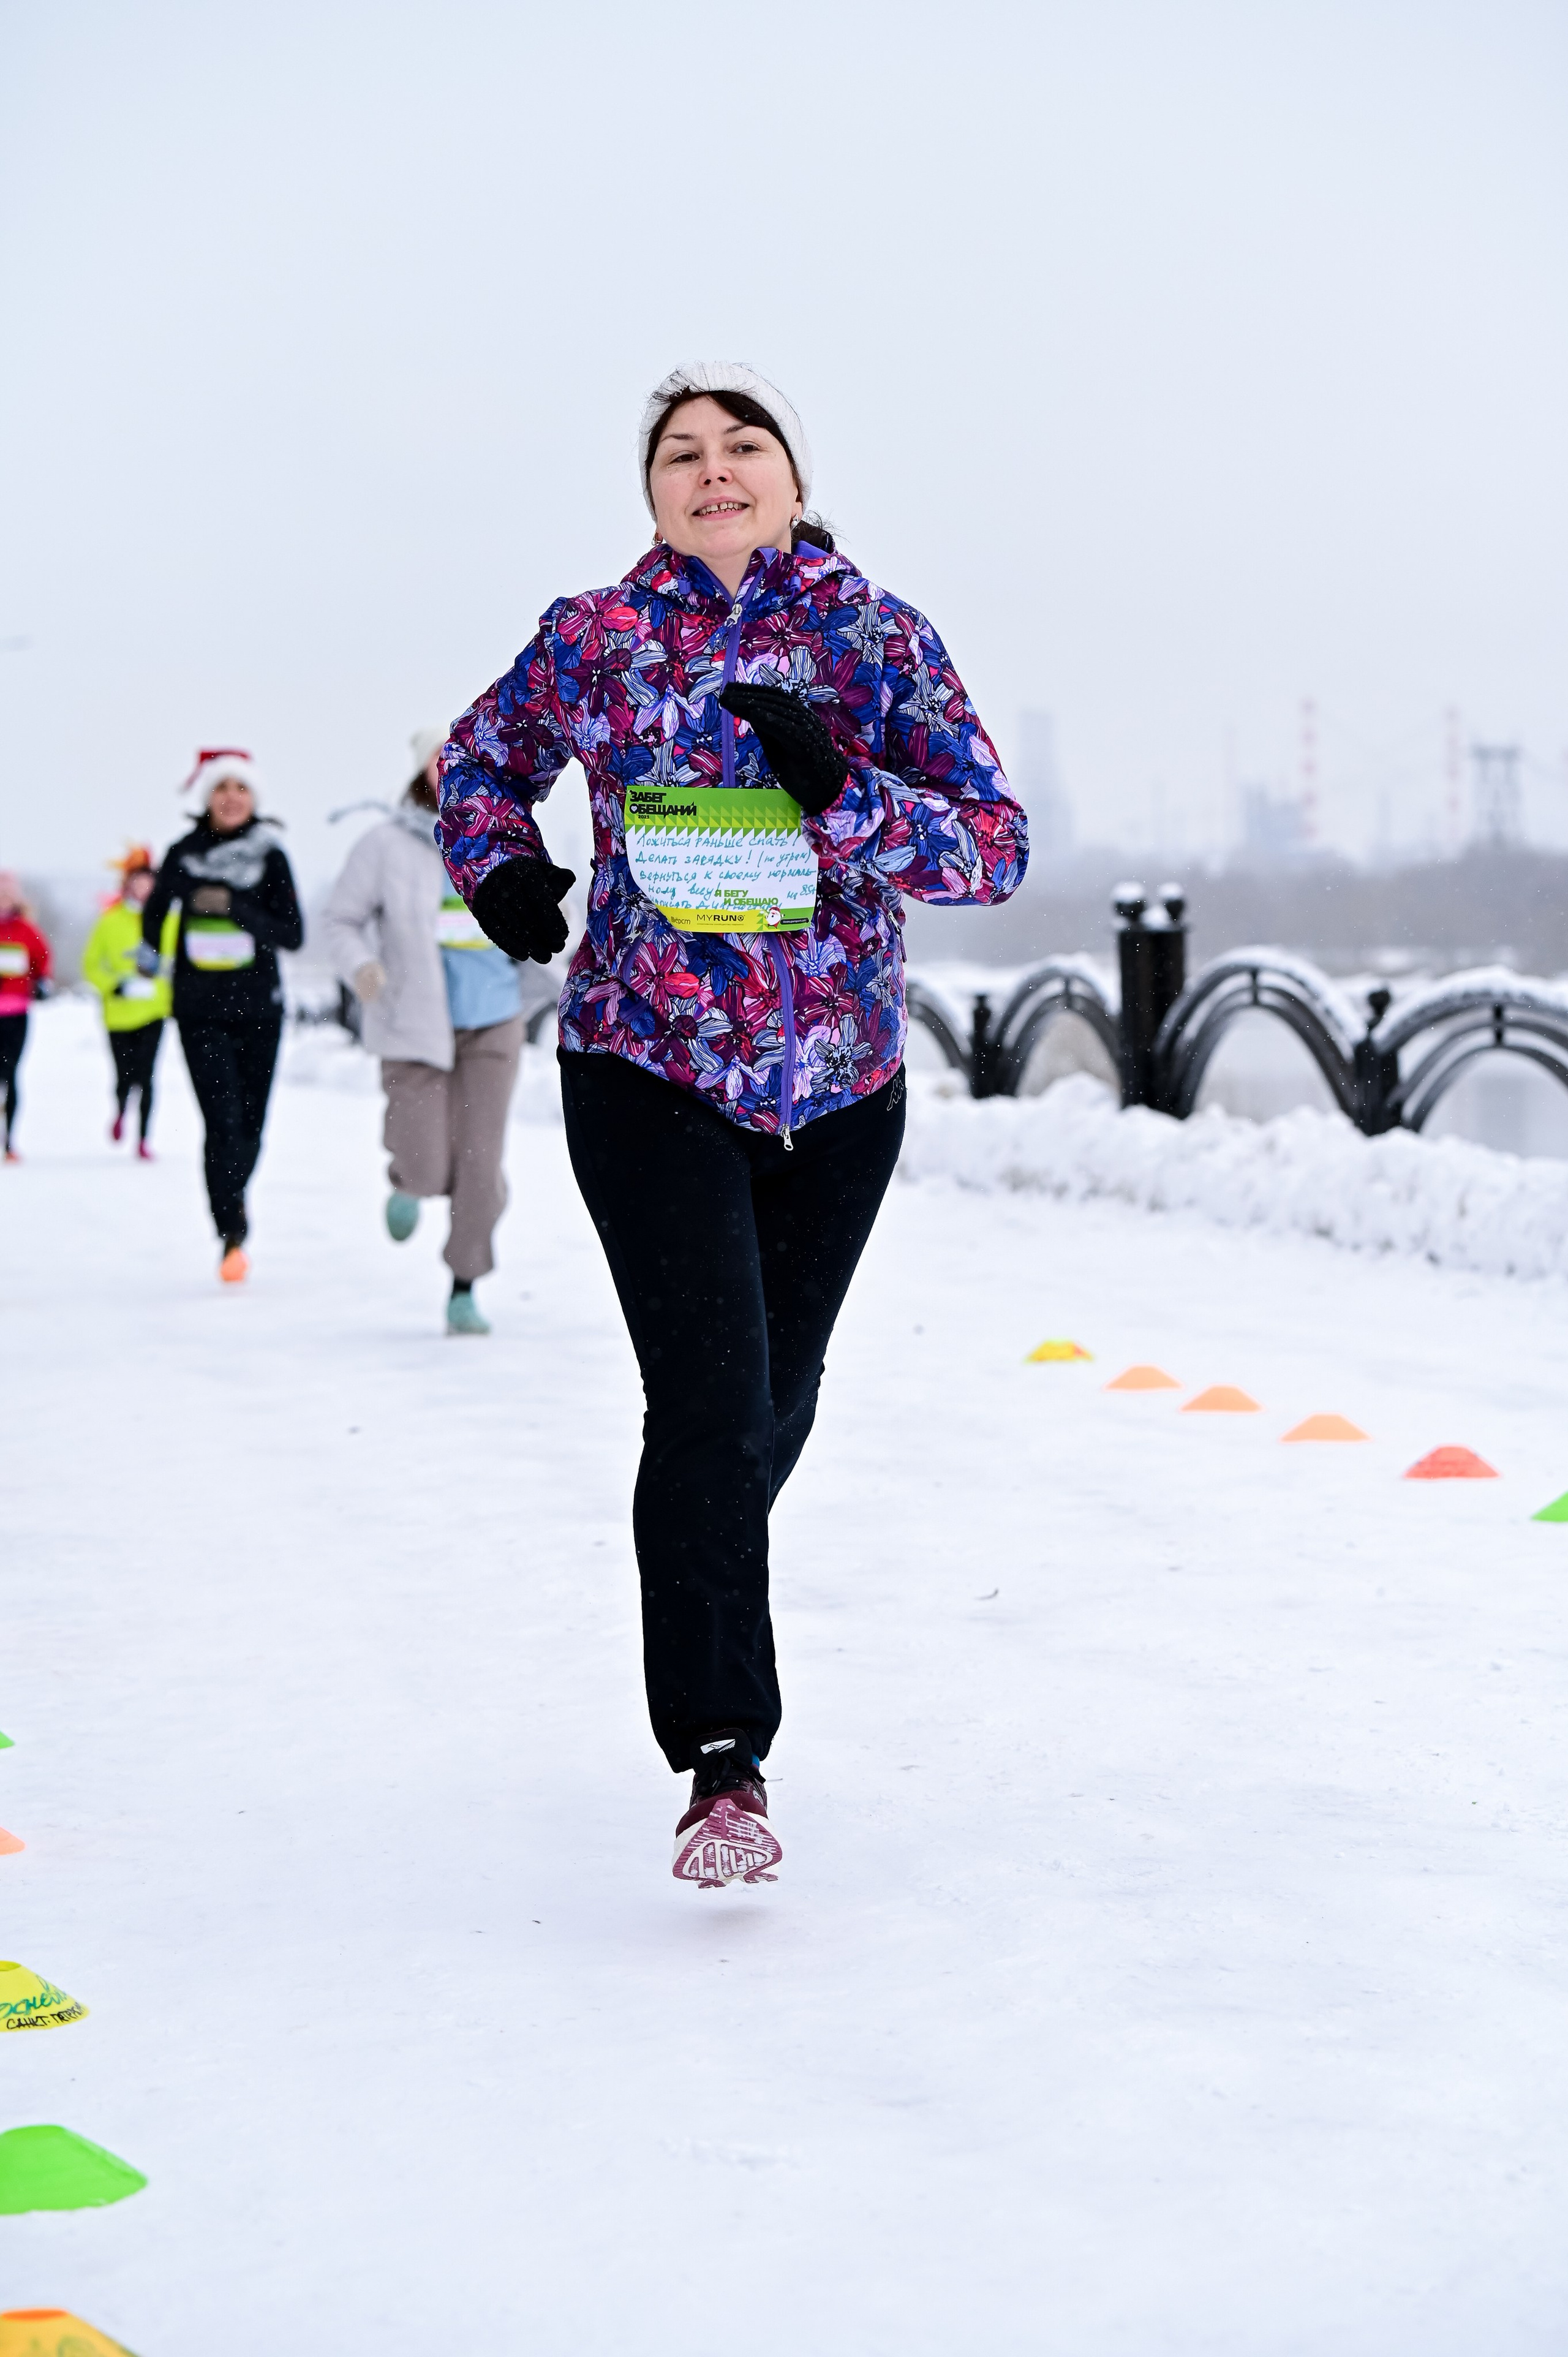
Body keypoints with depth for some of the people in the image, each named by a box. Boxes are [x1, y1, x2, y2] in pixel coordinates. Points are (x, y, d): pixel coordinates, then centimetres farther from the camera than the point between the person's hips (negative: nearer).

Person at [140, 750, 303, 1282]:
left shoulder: (270, 857, -3)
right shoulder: (183, 855, 1)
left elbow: (293, 934, -9)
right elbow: (155, 908, 20)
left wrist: (235, 907, -19)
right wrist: (149, 951, 22)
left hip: (259, 1008, 1)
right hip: (200, 1011, 0)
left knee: (250, 1123, 8)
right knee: (222, 1120, -14)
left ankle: (234, 1194, 39)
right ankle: (233, 1236, -15)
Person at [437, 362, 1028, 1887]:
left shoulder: (881, 640, -3)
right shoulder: (592, 642, -2)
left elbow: (997, 845, -6)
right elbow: (480, 758, 17)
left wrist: (841, 795, -21)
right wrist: (499, 865, -2)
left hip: (839, 1080, 2)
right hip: (648, 1070, -2)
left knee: (776, 1406, 17)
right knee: (710, 1402, -16)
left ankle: (701, 1609, 47)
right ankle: (725, 1761, -9)